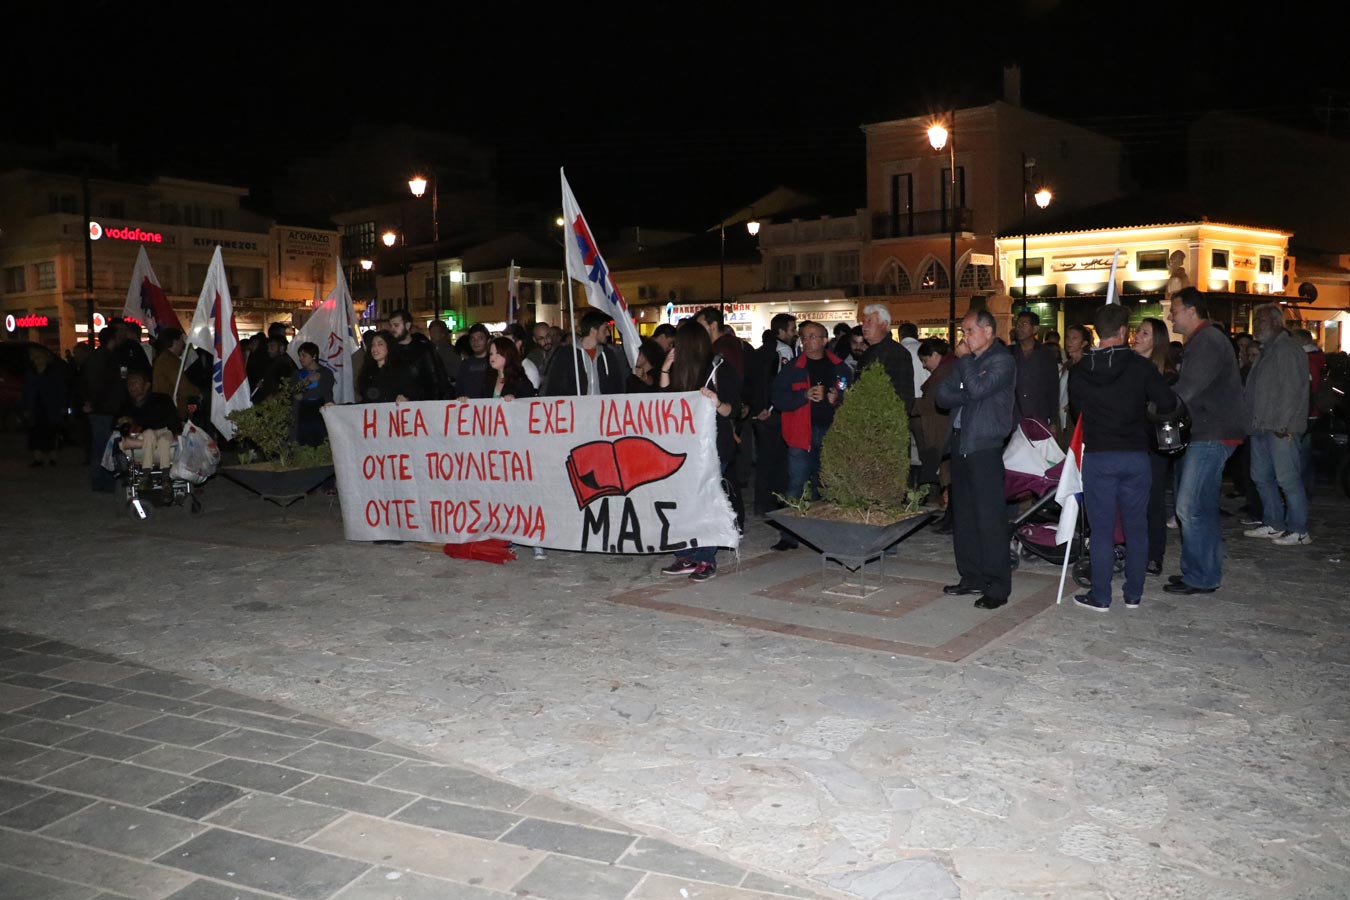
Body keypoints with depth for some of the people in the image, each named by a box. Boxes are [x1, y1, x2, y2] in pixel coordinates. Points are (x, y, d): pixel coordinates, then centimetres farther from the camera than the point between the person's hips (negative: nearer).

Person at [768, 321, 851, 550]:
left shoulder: (839, 368, 11)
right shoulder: (792, 368, 5)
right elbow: (778, 398, -4)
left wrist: (838, 397, -6)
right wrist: (805, 395, -17)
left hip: (831, 433, 2)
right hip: (802, 435, -2)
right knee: (796, 485, -5)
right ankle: (789, 536, -1)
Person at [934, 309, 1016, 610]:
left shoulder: (1002, 361, -5)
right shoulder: (968, 361, 18)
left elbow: (977, 389, -21)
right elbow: (941, 396, 10)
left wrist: (965, 359, -7)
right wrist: (965, 395, -8)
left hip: (985, 447, -8)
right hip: (960, 443, 8)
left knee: (989, 519, -7)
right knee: (963, 515, 10)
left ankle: (998, 587, -2)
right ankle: (972, 577, 20)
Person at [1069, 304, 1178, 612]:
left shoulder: (1079, 371, -3)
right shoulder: (1140, 367, -6)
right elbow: (1168, 403, -6)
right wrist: (1141, 405, 13)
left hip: (1097, 456, 0)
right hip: (1136, 456, 0)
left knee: (1101, 529, 5)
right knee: (1136, 528, 12)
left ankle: (1100, 596, 8)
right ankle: (1133, 594, 18)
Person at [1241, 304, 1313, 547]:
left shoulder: (1288, 349, -9)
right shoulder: (1266, 352, 22)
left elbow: (1292, 390, -17)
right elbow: (1250, 392, 23)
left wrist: (1282, 424, -20)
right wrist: (1248, 421, 16)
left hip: (1281, 429, -10)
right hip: (1261, 427, 10)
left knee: (1287, 479, -8)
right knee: (1262, 477, 13)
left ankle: (1299, 531, -2)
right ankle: (1273, 525, 21)